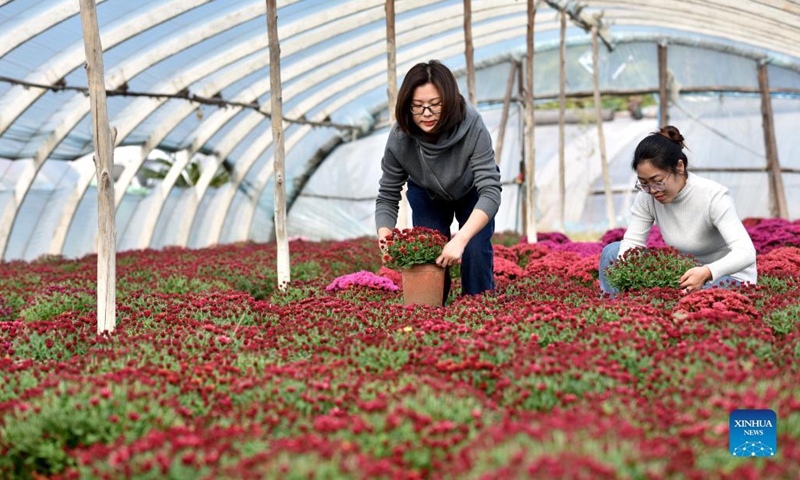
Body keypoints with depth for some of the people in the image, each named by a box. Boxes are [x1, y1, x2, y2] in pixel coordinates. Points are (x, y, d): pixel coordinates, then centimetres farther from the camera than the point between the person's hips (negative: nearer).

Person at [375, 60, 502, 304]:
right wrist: (385, 239, -39)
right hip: (427, 196, 2)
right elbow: (387, 197, -20)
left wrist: (460, 239, -56)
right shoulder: (399, 137, -32)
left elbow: (490, 191, -42)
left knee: (476, 251, -18)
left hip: (472, 193, -2)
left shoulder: (472, 126, -38)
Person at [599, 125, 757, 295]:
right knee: (612, 252, -3)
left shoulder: (713, 196, -26)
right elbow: (632, 241, -11)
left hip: (731, 277, -6)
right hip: (686, 272, 6)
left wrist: (707, 273, -52)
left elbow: (746, 253, -34)